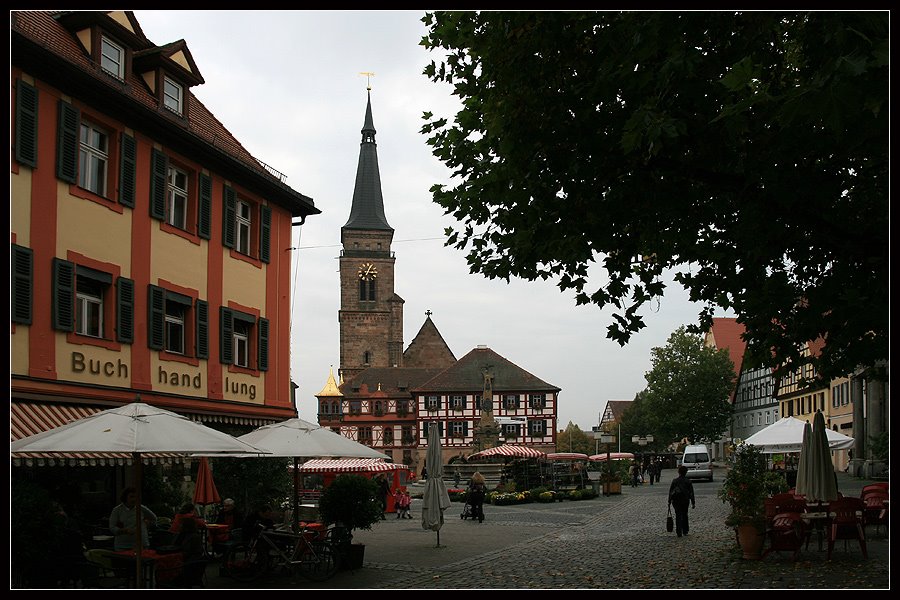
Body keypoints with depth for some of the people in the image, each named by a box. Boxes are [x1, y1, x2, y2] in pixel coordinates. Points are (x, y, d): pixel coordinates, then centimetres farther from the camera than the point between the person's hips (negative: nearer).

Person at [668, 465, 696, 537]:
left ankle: (679, 532, -9)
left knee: (678, 515, 0)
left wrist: (669, 501, 9)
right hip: (685, 500, 0)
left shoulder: (674, 481, 2)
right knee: (684, 515, 16)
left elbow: (670, 491, 3)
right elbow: (691, 492, 0)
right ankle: (685, 531, 21)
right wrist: (693, 503, 3)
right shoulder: (688, 481, 0)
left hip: (675, 500, 0)